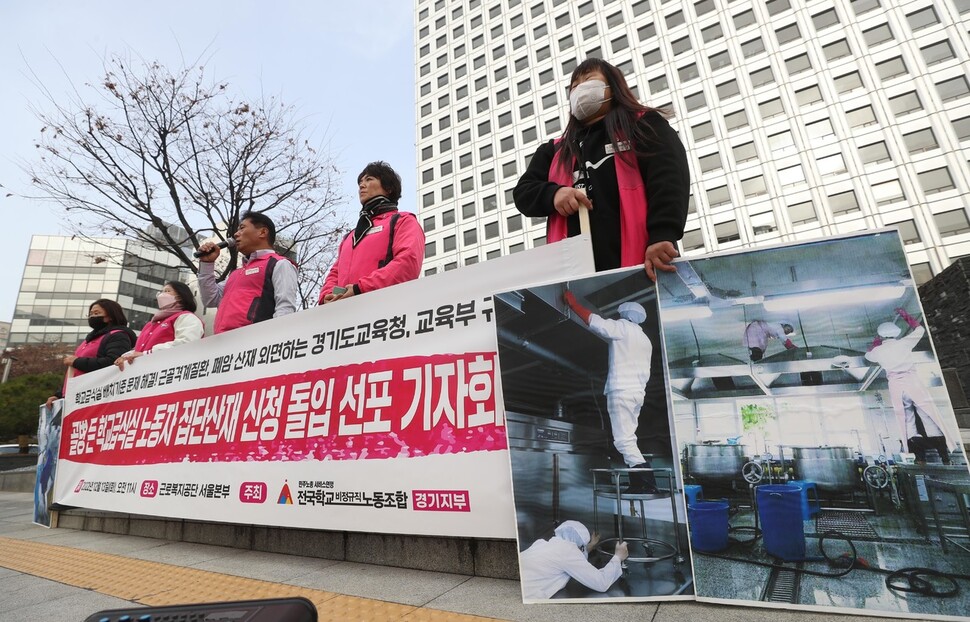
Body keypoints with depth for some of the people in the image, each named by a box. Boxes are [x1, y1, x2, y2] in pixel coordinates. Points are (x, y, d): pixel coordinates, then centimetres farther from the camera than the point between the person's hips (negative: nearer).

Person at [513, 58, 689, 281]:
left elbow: (669, 177, -2)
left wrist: (662, 235, -20)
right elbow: (523, 192, 21)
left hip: (640, 265, -3)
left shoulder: (645, 126, 15)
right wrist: (553, 194, -3)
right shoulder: (557, 151, 28)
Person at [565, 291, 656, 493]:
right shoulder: (645, 339, 24)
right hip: (638, 392, 9)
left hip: (621, 391, -9)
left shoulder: (623, 327, -1)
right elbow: (645, 371, 23)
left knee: (624, 441, -11)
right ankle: (638, 483, 6)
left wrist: (573, 303, 6)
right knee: (628, 440, 11)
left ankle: (646, 484, -17)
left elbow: (593, 320, -5)